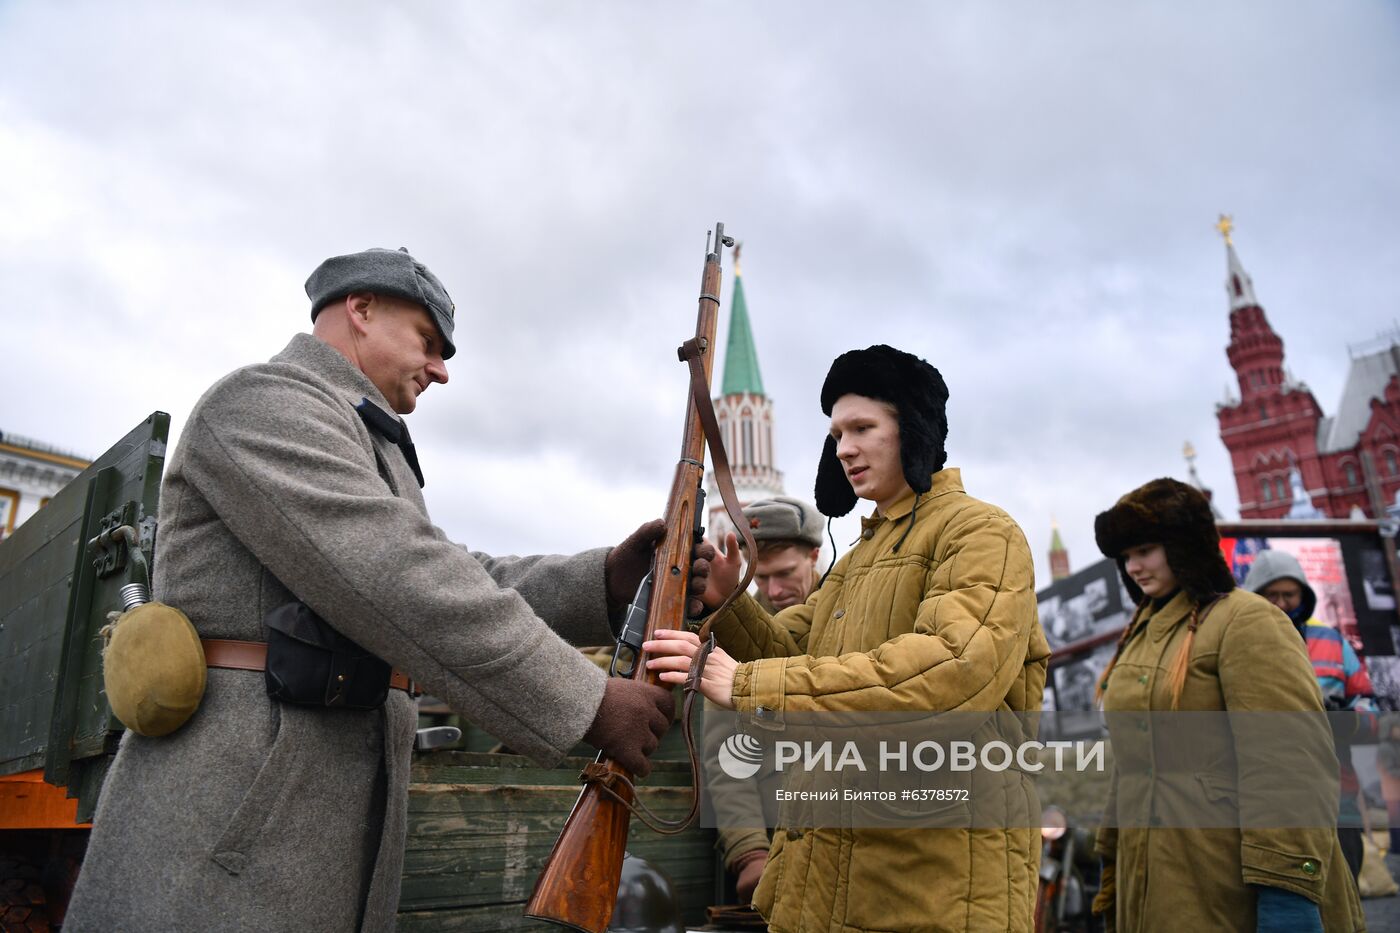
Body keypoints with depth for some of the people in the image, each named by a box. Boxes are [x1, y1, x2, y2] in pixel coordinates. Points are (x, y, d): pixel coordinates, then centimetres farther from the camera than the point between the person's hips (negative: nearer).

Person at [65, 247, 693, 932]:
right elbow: (392, 580, -22)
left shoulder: (369, 453, 23)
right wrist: (588, 702, -22)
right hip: (230, 807, -9)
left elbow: (463, 583, 14)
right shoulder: (261, 401, -9)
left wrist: (609, 577, -1)